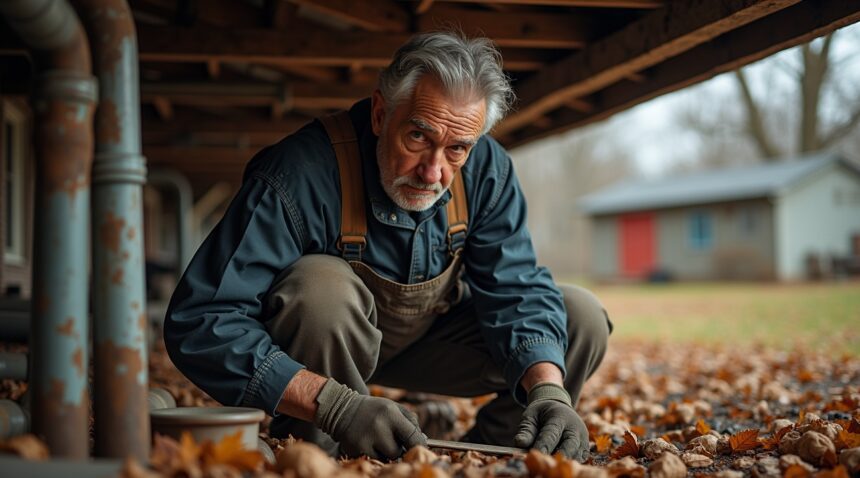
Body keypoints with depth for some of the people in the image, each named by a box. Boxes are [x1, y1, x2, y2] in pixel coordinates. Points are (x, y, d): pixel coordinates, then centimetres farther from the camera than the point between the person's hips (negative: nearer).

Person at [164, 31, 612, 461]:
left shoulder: (486, 169, -17)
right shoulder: (299, 176, -33)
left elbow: (516, 292, -15)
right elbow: (198, 324, -38)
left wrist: (548, 390, -36)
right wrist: (336, 406, -47)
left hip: (429, 340, 5)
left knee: (582, 319, -8)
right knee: (324, 286, -38)